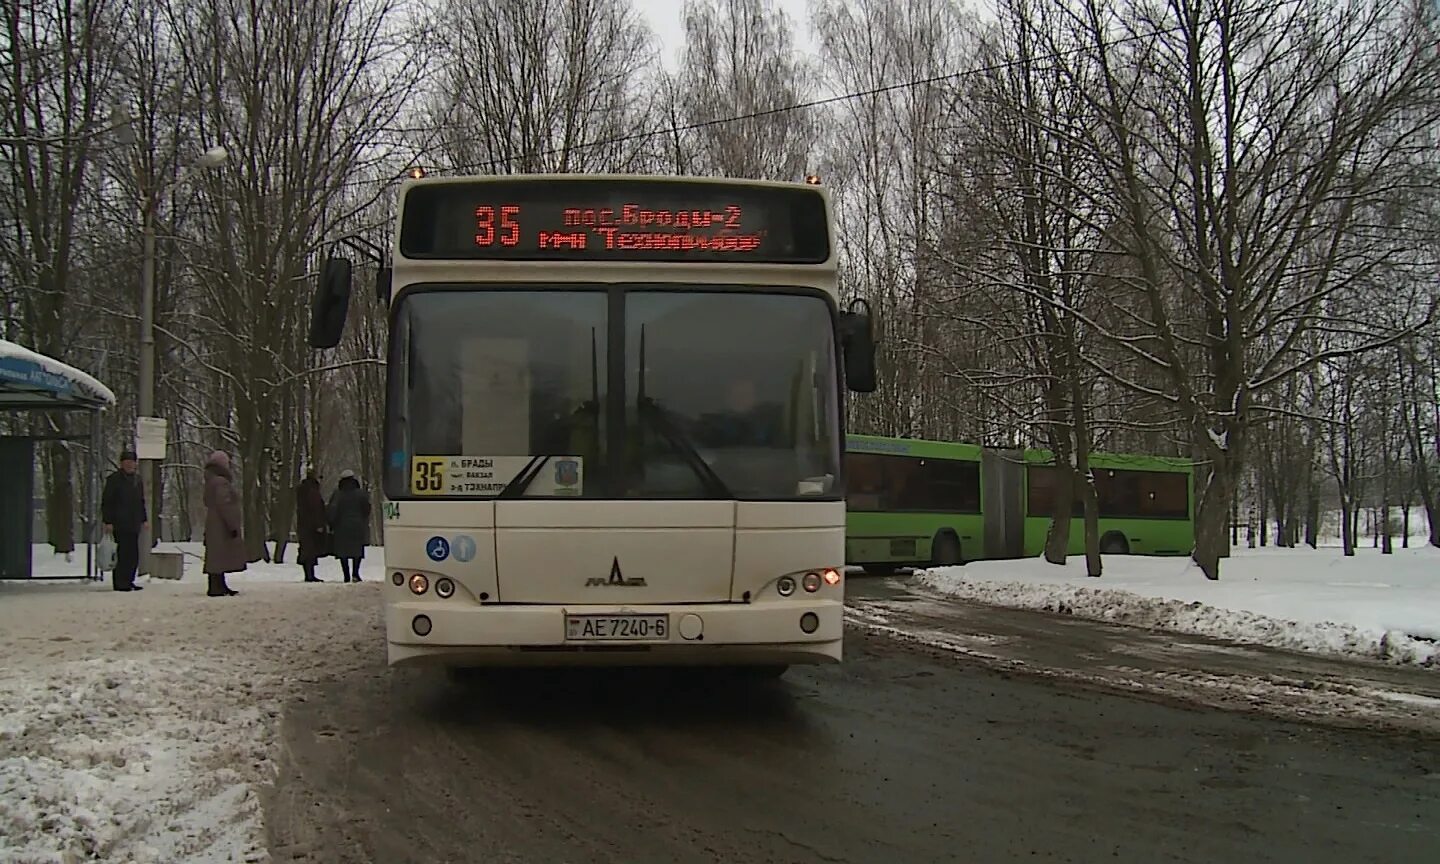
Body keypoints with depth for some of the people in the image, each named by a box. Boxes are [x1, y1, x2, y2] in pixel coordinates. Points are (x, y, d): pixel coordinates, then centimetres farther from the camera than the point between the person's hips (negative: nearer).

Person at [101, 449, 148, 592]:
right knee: (124, 553, -10)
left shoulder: (137, 480, 20)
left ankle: (128, 581, 14)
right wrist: (108, 521, -11)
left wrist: (144, 519, 18)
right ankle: (120, 583, -5)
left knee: (133, 554, 7)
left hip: (134, 524, 7)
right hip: (120, 524, -7)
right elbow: (106, 502, -5)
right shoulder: (114, 479, -2)